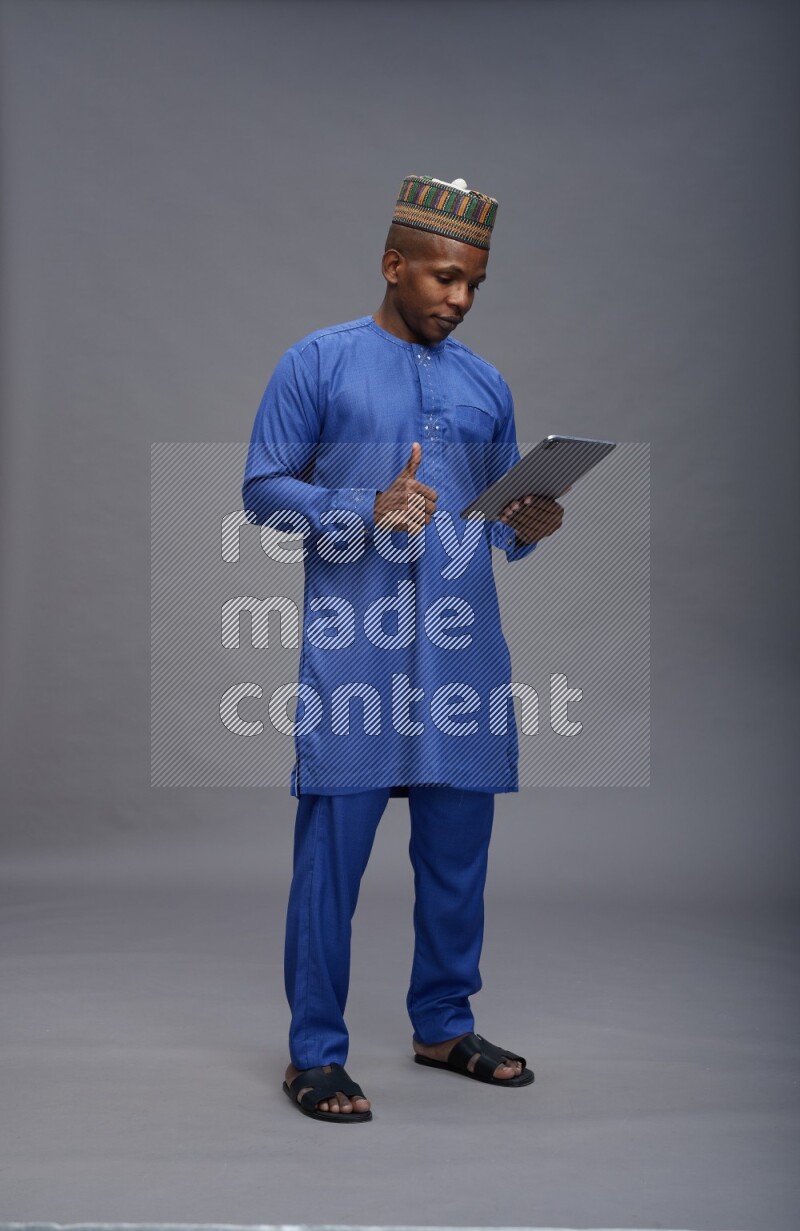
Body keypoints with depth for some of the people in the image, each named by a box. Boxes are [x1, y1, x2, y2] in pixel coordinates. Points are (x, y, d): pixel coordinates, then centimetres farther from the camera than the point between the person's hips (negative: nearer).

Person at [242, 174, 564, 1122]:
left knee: (458, 847, 10)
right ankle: (314, 1053, 8)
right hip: (354, 647, -5)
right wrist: (366, 512, -17)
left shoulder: (485, 386, 16)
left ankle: (444, 1025, 27)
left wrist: (527, 528, -4)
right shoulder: (318, 363, 2)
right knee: (333, 849, -3)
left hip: (463, 652, 5)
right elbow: (263, 488, -2)